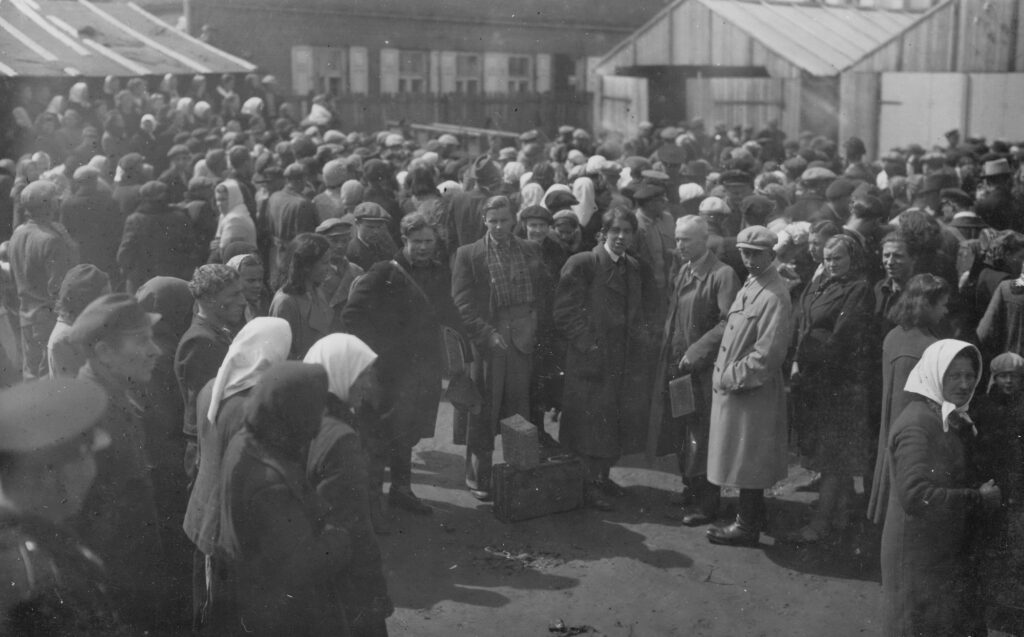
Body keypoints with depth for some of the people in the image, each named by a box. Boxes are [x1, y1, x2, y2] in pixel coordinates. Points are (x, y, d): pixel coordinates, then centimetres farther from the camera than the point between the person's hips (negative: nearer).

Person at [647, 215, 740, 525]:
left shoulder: (722, 275, -13)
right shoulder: (682, 272, 13)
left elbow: (728, 324, -19)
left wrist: (695, 353, -20)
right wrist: (668, 344, 11)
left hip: (703, 369, -7)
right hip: (675, 365, 7)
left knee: (701, 437, 0)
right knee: (680, 433, 14)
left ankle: (706, 503, 12)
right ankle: (690, 492, 28)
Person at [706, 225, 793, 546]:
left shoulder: (774, 296, -19)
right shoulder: (749, 285, 10)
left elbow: (767, 354, -22)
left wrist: (729, 378, -15)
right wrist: (723, 374, 9)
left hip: (752, 391, -9)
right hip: (733, 387, 9)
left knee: (746, 461, 2)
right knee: (745, 460, 18)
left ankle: (747, 527, 15)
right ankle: (750, 517, 30)